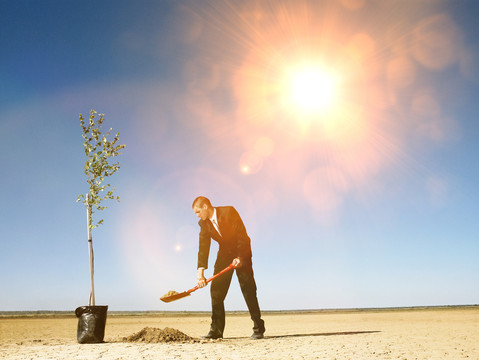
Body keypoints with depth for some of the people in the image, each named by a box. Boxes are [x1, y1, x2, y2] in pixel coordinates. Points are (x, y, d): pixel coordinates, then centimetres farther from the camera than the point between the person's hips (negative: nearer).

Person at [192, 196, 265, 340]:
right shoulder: (203, 223, -4)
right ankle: (216, 330, 4)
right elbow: (203, 248, -9)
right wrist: (200, 271, -19)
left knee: (248, 289, -9)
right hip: (224, 254, 5)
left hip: (242, 253, -5)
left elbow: (242, 235, -22)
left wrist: (240, 257, -28)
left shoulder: (229, 212, -21)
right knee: (216, 290, -2)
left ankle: (258, 329, -2)